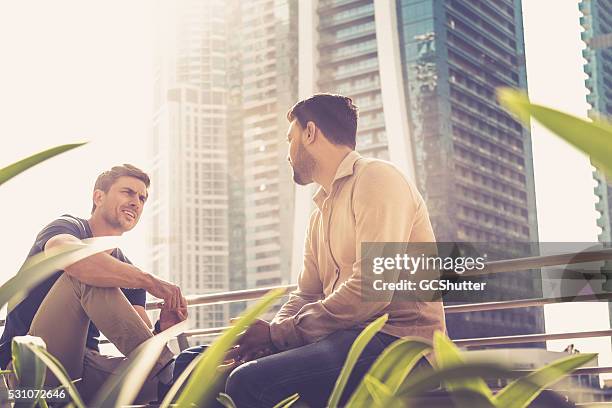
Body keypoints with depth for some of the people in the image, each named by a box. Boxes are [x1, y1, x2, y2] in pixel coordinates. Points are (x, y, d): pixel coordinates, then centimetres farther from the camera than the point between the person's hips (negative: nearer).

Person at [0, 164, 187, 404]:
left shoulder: (127, 273, 16)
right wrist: (150, 282, -32)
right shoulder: (69, 227, -3)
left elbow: (142, 342, 6)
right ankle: (165, 369, -30)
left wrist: (164, 327, -18)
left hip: (82, 370, 5)